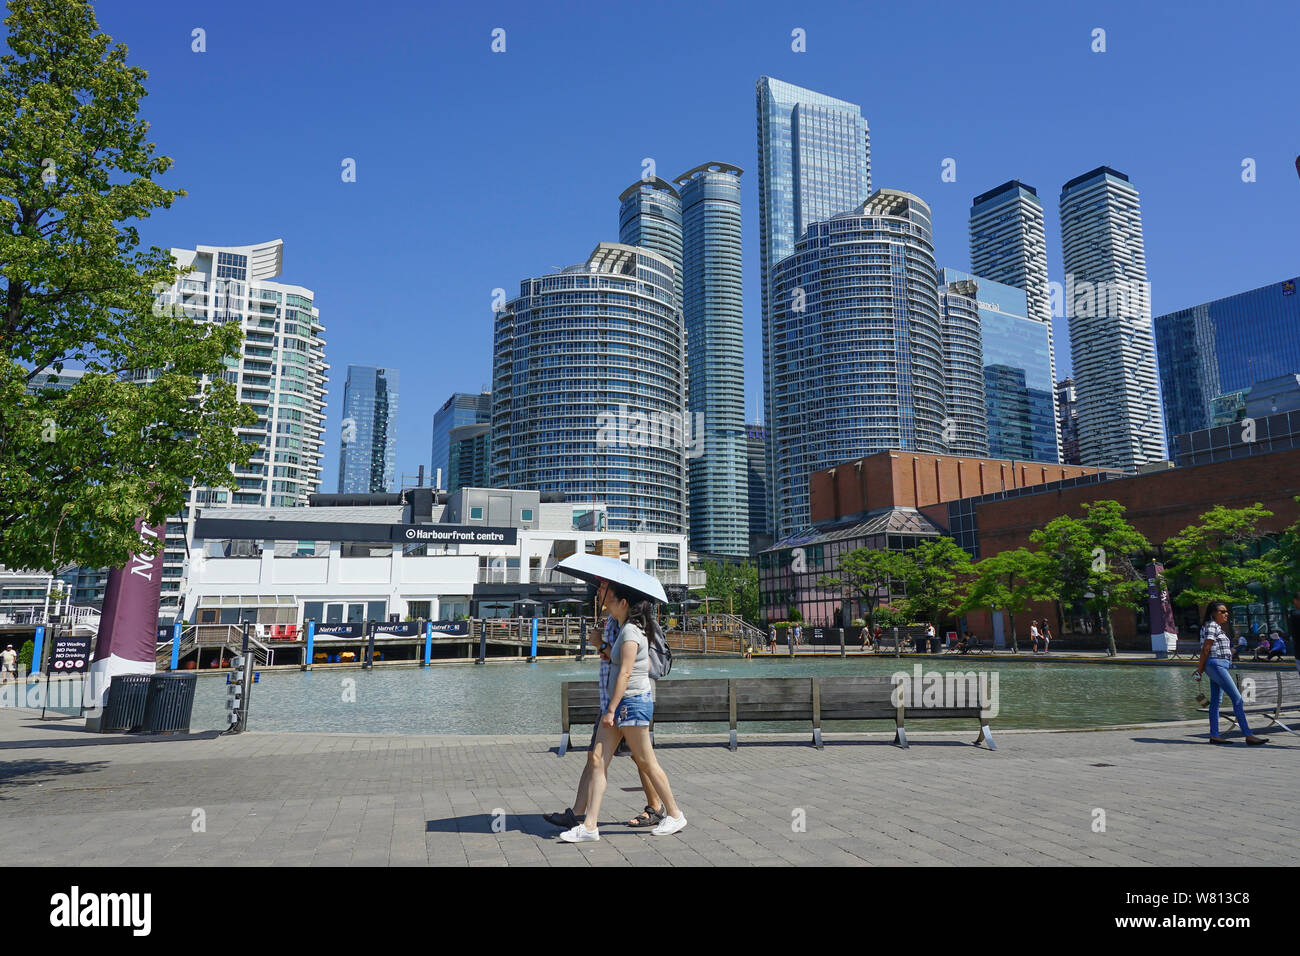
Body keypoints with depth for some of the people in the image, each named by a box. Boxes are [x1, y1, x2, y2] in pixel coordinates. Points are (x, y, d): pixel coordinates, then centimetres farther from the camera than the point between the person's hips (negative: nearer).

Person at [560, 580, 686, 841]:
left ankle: (675, 815, 18)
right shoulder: (625, 629, 15)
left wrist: (611, 710, -19)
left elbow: (625, 674, -19)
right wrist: (603, 647, 20)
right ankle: (589, 826, 2)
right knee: (597, 759, 2)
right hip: (620, 703, 10)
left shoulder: (631, 631, -15)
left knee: (646, 762, 2)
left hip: (633, 702, -10)